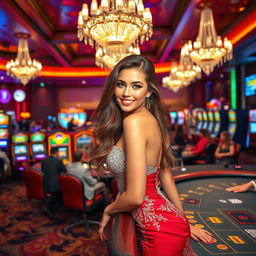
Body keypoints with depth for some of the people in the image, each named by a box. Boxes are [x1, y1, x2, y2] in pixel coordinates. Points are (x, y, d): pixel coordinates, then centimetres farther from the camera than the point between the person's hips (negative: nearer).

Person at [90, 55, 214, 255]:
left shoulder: (133, 121, -24)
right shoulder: (151, 119, 3)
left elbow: (135, 196, -25)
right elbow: (167, 178, 9)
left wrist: (108, 210, -4)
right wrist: (184, 223, 18)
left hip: (160, 231, -7)